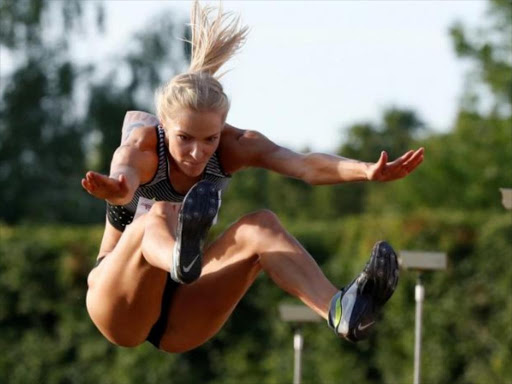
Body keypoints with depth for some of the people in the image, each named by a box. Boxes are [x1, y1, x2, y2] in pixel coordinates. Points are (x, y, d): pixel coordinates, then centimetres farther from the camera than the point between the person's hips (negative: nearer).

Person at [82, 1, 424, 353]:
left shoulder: (234, 146, -10)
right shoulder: (144, 146, -20)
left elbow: (304, 165, -30)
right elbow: (125, 175, -46)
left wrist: (367, 171, -49)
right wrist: (115, 189, -72)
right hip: (119, 308, -4)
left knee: (260, 226, -22)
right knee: (159, 216, -34)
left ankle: (339, 310, -48)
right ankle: (182, 257, -73)